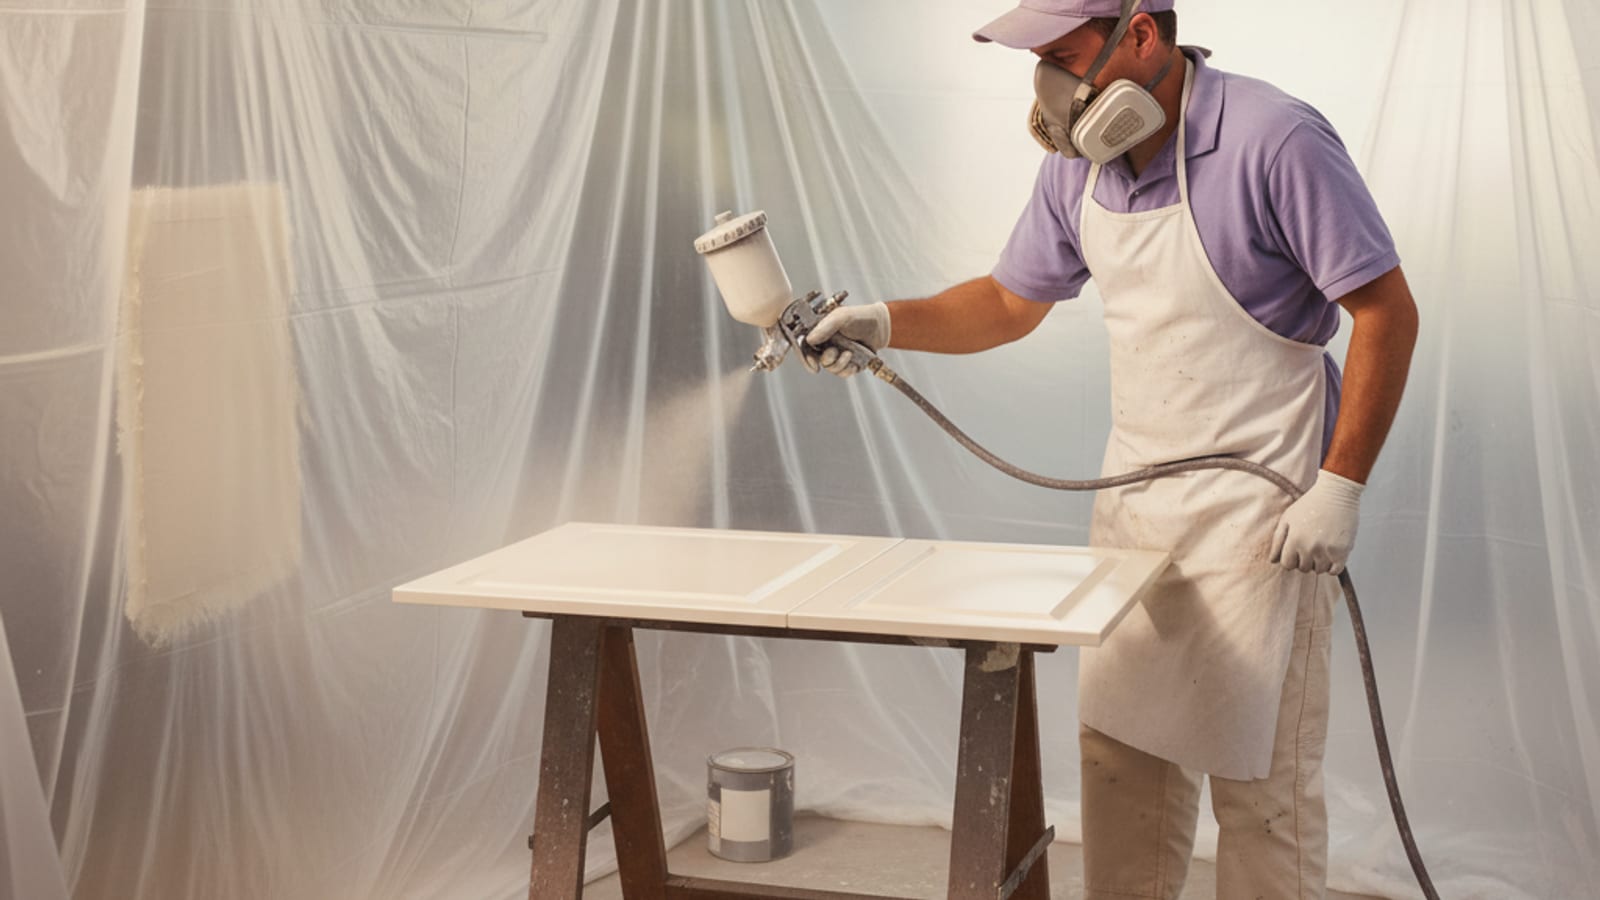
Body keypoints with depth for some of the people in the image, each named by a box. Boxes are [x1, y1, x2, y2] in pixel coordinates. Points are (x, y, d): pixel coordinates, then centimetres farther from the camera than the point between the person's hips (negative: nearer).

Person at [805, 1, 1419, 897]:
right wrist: (885, 322, -2)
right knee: (1119, 748, 14)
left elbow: (1387, 311, -16)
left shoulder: (1275, 140, -19)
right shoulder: (1079, 163, 3)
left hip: (1256, 510, -7)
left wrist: (1340, 486, -18)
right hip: (1133, 500, 7)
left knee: (1257, 773, 1)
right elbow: (1011, 301, 15)